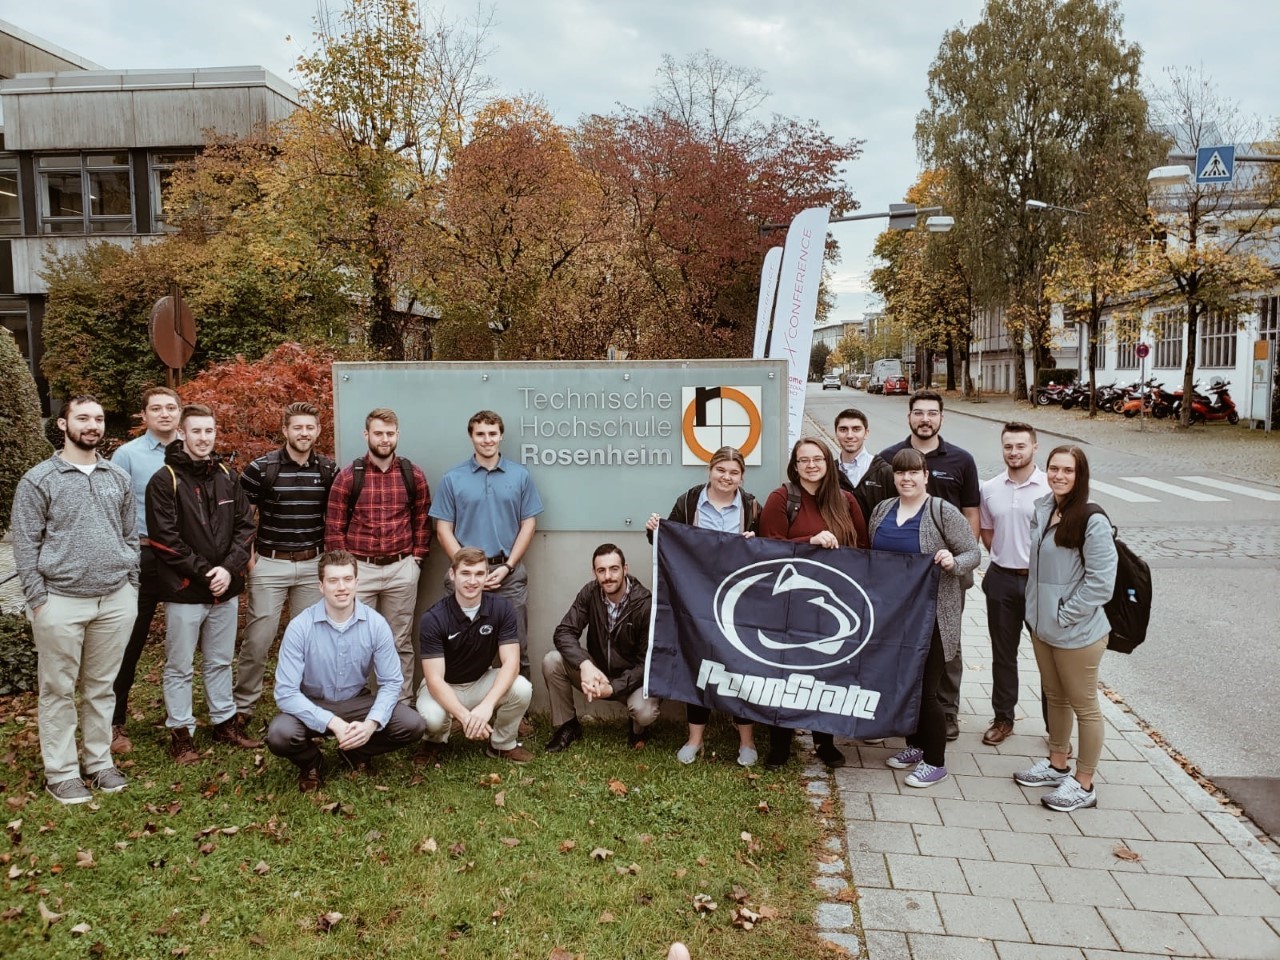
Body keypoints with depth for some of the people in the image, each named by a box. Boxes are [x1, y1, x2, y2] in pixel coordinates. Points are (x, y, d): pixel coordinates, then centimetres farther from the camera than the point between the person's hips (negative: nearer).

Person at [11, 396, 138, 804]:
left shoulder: (119, 478, 9)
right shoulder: (38, 479, -3)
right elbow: (25, 545, -5)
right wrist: (38, 600, -9)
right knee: (58, 690, 6)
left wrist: (131, 587, 8)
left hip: (116, 600, 4)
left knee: (102, 687, 12)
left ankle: (100, 762, 23)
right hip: (61, 602, -3)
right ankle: (61, 773, 15)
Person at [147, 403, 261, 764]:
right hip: (184, 591, -5)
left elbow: (245, 526, 6)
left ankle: (224, 724, 29)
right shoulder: (165, 481, -8)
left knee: (220, 662, 17)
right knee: (179, 666, 6)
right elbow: (164, 538, -13)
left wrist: (229, 568, -8)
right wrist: (203, 572, -15)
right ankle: (180, 734, 17)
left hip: (225, 588, 5)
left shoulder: (228, 477, 7)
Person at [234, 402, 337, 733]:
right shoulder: (261, 468, -7)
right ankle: (242, 706, 16)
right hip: (270, 564, -3)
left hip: (313, 565, 3)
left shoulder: (329, 470, 2)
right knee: (258, 640, 0)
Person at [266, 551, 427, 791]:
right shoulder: (300, 627, -19)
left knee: (413, 725, -20)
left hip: (357, 702, 2)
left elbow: (391, 682, -9)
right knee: (279, 735, -33)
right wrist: (333, 723, -31)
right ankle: (311, 762, 4)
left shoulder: (376, 623, -13)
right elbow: (286, 692, -21)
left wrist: (371, 723, -27)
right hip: (312, 706, -2)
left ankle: (356, 752, 10)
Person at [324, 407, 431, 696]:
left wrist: (417, 557, 3)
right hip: (360, 569, -1)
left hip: (402, 569, 1)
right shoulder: (348, 476, -2)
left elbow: (422, 520, 10)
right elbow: (334, 526, 0)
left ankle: (402, 702, 20)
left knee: (401, 642, 10)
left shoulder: (413, 474, 3)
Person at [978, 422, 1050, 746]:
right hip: (1002, 579, 3)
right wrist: (1006, 559, 7)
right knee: (1003, 653, 13)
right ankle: (1002, 718, 26)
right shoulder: (990, 489, 3)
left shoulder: (1051, 488, -9)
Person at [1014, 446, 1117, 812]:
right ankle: (1057, 764, 39)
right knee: (1055, 697, 22)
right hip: (1042, 627, 7)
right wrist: (1037, 610, 10)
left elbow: (1101, 583, -19)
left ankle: (1084, 785, 21)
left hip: (1078, 633, -7)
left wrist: (1064, 616, -16)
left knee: (1084, 706, 8)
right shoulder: (1042, 510, 3)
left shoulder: (1092, 521, -19)